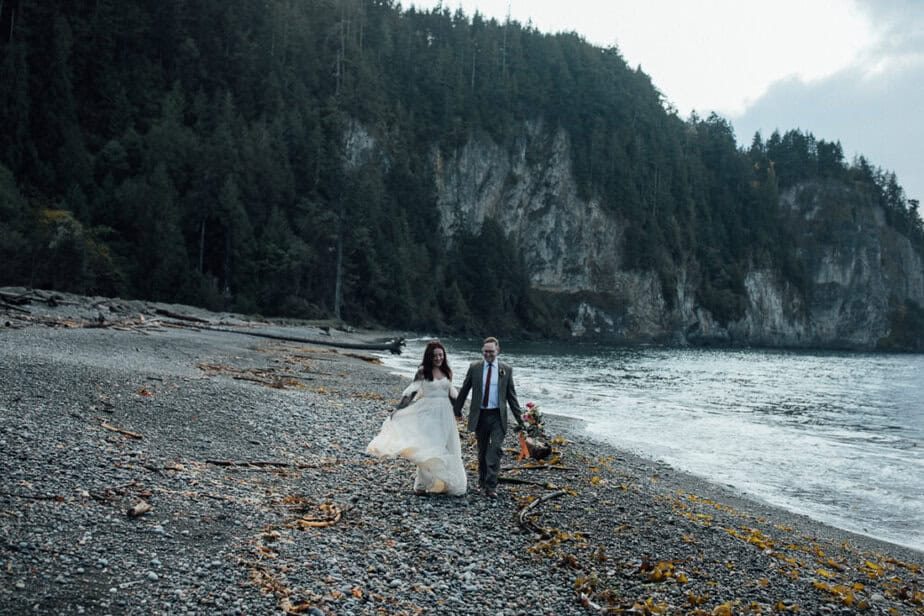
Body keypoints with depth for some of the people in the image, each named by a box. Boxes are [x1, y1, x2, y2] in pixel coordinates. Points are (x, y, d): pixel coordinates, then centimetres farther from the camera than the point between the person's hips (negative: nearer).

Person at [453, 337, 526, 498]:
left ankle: (491, 486, -9)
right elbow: (464, 390, 11)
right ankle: (482, 481, 31)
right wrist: (457, 409, 16)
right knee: (482, 450, 13)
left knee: (495, 450, -11)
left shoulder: (506, 369, 1)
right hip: (480, 415, 2)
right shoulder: (474, 367, 2)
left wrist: (519, 419, 3)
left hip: (498, 416, -1)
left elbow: (511, 395, 5)